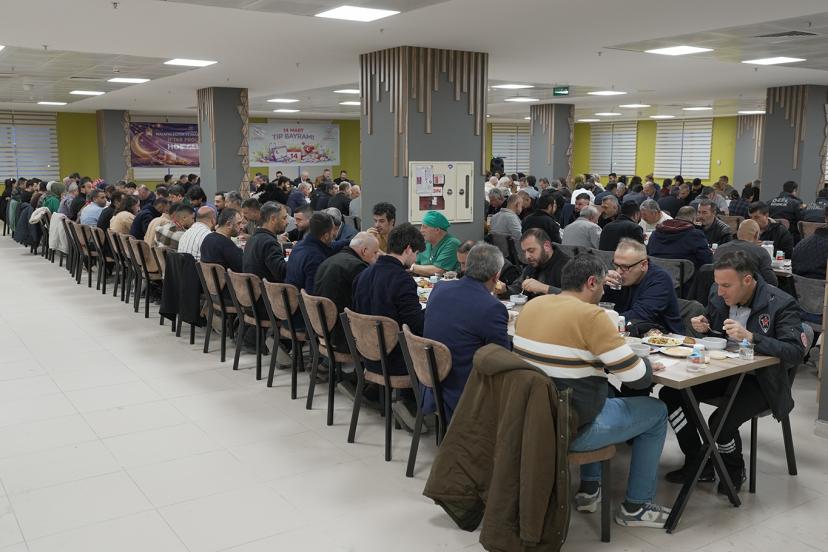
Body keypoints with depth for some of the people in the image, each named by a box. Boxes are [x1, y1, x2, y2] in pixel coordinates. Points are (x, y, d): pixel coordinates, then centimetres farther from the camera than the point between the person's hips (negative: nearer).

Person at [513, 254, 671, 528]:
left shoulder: (531, 306, 2)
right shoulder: (590, 315, -20)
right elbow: (638, 379, -17)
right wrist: (645, 364, 4)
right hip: (570, 429, -7)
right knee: (656, 411, 14)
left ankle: (588, 489, 35)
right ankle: (636, 507, 24)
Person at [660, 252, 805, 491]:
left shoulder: (782, 304, -19)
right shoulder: (718, 294, -1)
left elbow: (796, 353, -27)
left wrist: (750, 337, -37)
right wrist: (703, 328, -8)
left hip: (759, 380, -6)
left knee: (720, 423, -27)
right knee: (669, 394, -10)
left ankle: (735, 470, 9)